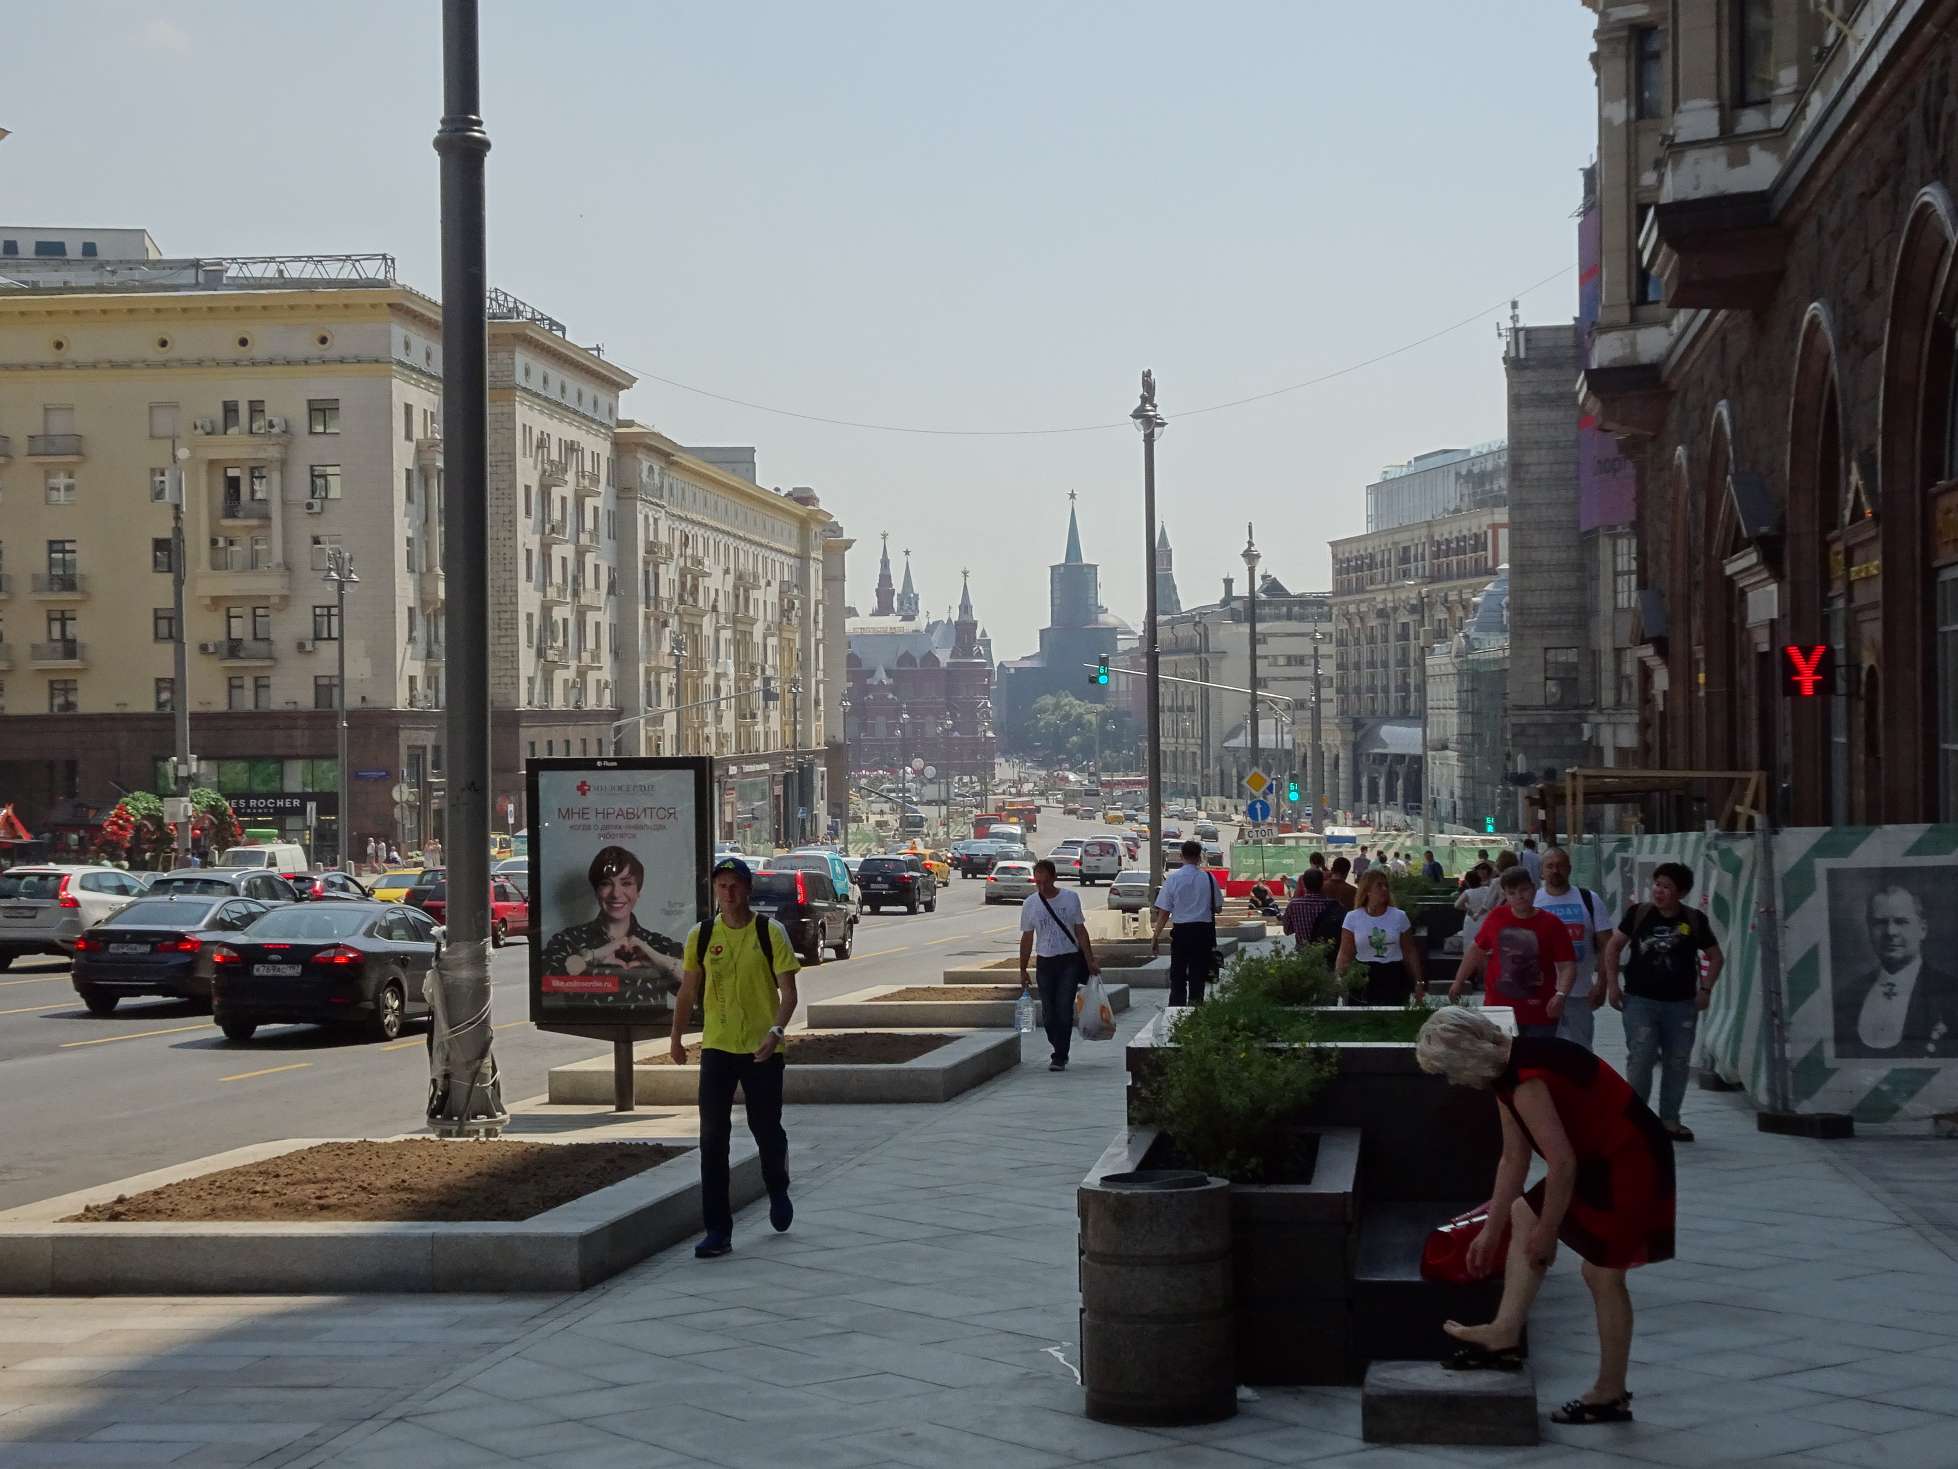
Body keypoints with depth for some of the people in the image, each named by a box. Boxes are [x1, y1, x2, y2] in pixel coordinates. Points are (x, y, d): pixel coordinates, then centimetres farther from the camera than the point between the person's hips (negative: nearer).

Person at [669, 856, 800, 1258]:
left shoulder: (770, 932, -6)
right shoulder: (701, 935, 2)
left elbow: (788, 991, -9)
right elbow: (689, 990, 13)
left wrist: (776, 1030, -25)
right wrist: (676, 1039, 16)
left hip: (762, 1050, -2)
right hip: (717, 1047, 2)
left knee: (767, 1129, 8)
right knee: (713, 1138, -4)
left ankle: (778, 1192, 40)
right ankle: (717, 1230, -1)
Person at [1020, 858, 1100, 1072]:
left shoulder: (1071, 899, -1)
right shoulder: (1030, 905, 2)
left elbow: (1080, 931, 6)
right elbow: (1027, 939, 8)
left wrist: (1090, 960, 2)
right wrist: (1023, 971, 8)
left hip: (1070, 960, -2)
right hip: (1045, 962, 2)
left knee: (1064, 1008, -10)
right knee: (1048, 1012, 3)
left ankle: (1060, 1057, -7)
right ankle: (1060, 1051, 20)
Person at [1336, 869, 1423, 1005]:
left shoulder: (1399, 916, 2)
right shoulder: (1352, 918, -1)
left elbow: (1410, 953, 6)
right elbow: (1345, 955, -1)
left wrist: (1418, 982, 5)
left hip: (1394, 978, 1)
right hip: (1364, 978, -1)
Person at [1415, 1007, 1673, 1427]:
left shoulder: (1526, 1082, -25)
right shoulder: (1509, 1069, 6)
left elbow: (1562, 1164, -25)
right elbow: (1513, 1159, 15)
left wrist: (1546, 1231, -12)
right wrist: (1491, 1231, 20)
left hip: (1629, 1167, -10)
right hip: (1601, 1159, 10)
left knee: (1603, 1275, -2)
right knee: (1524, 1215, 16)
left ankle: (1610, 1395, 9)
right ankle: (1505, 1335, 16)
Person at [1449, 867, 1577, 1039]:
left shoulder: (1551, 925, -6)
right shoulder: (1496, 917, 1)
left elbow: (1567, 966, -7)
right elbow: (1476, 949, 15)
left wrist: (1561, 995, -23)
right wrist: (1459, 982, 20)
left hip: (1539, 1016, -2)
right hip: (1498, 1009, 2)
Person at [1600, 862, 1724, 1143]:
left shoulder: (1694, 920, 0)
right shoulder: (1639, 914, -2)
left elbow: (1716, 957, 11)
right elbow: (1613, 947, 8)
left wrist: (1705, 989, 1)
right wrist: (1612, 983, 1)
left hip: (1681, 1003, 2)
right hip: (1640, 1000, -2)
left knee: (1677, 1062, 8)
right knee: (1640, 1058, -9)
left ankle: (1669, 1118, 21)